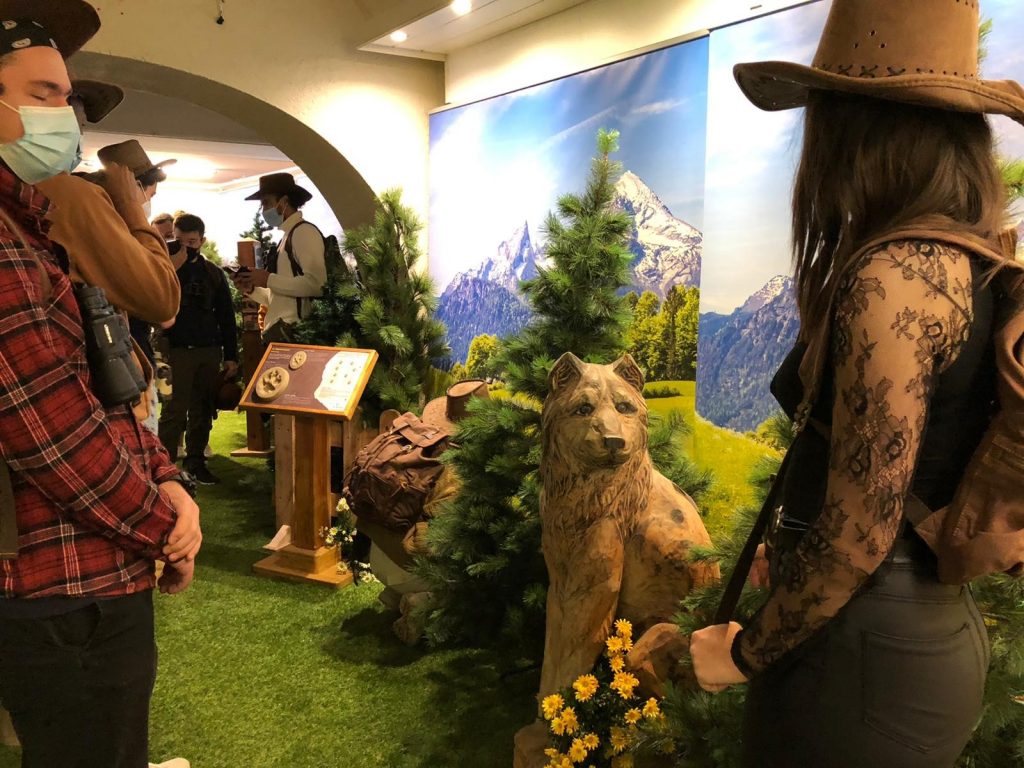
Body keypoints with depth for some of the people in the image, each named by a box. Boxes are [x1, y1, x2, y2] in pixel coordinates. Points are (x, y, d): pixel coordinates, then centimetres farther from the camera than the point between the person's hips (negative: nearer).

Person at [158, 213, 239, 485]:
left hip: (210, 351, 4)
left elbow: (226, 316, 12)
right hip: (176, 350, -4)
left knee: (203, 411, 9)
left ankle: (196, 461, 19)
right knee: (175, 411, -7)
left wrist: (230, 356, 8)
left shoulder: (212, 273, 10)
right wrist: (171, 268, -21)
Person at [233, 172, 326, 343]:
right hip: (279, 333, 9)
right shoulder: (288, 236, 21)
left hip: (293, 333, -9)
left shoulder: (304, 232, -7)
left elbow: (317, 283, -22)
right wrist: (251, 289, 7)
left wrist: (269, 280, -14)